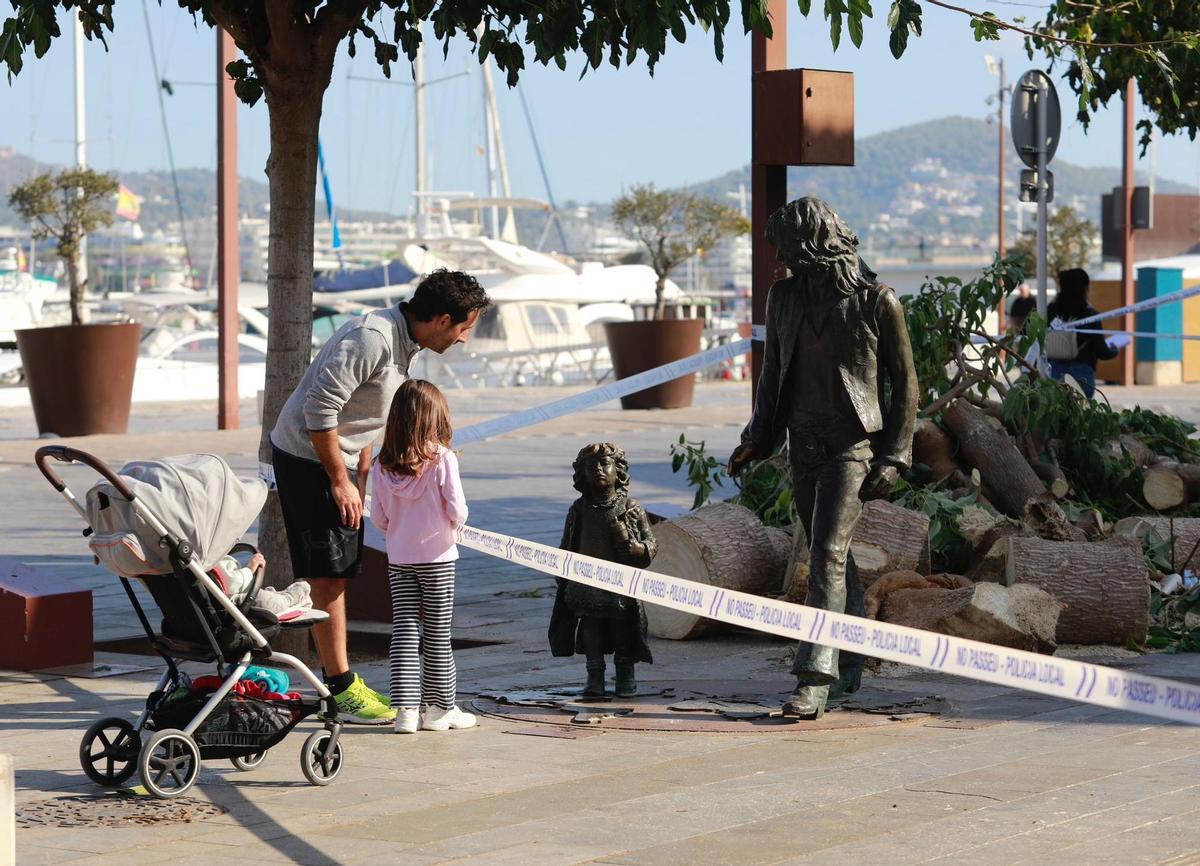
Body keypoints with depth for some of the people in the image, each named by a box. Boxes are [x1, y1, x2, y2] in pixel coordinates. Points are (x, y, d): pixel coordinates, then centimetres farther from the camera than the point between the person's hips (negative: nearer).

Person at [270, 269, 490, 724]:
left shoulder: (403, 342, 8)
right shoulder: (372, 337, -24)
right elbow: (320, 409, -27)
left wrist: (360, 476, 17)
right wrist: (340, 481, -20)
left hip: (337, 458, 10)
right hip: (307, 459, -10)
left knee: (337, 574, 13)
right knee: (327, 574, -9)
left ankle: (342, 685, 19)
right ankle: (342, 690, -6)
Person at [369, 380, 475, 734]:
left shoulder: (382, 466, -4)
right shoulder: (443, 459, -14)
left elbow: (378, 518, 2)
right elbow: (457, 511, -13)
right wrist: (456, 522, 9)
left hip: (398, 559, 3)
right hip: (437, 556, -3)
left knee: (404, 629, 5)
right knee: (437, 633, 7)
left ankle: (406, 708, -1)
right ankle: (439, 707, 14)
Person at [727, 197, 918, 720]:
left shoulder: (878, 302, -6)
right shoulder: (784, 298, 9)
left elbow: (904, 382, -1)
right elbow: (773, 374, 19)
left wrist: (894, 457, -6)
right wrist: (757, 437, 9)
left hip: (854, 446, -6)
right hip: (804, 446, 6)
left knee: (828, 558, -15)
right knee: (829, 557, 13)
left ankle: (813, 682, -21)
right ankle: (850, 664, 27)